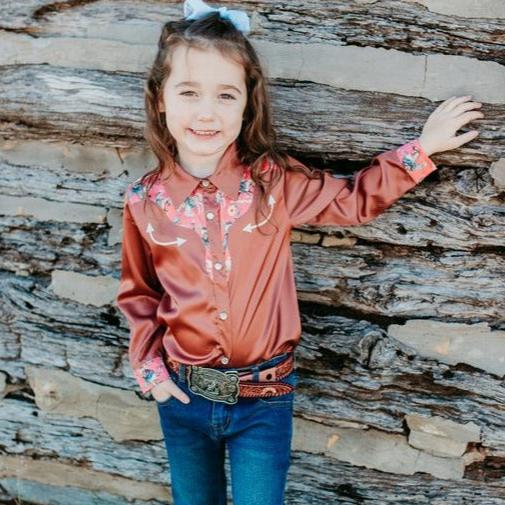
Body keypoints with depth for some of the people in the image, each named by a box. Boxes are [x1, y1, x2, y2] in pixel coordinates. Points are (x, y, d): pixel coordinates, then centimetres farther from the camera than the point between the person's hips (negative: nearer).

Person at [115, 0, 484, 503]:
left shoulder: (273, 182, -11)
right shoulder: (145, 200, -8)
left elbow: (353, 200, 2)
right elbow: (138, 294, 5)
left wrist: (422, 148, -3)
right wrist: (148, 367, -1)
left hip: (264, 398, -1)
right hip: (183, 393, 2)